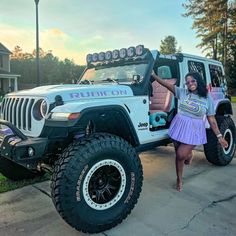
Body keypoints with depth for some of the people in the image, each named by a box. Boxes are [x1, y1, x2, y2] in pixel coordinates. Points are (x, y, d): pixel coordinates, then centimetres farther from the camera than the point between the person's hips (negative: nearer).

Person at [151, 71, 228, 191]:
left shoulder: (207, 99, -3)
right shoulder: (182, 92, -1)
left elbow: (212, 120, 0)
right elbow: (167, 84, -8)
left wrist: (219, 136, -2)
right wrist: (154, 75, -17)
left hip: (194, 130, -2)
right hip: (179, 126, 2)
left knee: (181, 155, -10)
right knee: (178, 154, 10)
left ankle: (189, 154, 28)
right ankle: (179, 180, 32)